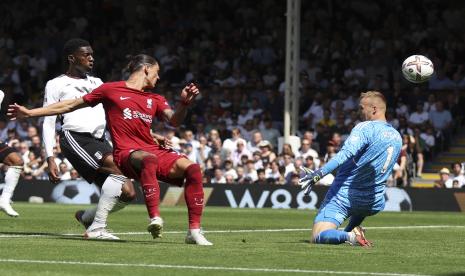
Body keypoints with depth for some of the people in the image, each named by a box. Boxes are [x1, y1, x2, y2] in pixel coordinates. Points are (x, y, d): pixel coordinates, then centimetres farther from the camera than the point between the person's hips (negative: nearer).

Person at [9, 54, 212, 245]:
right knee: (149, 159, -41)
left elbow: (174, 121, 10)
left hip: (154, 150, 5)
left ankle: (194, 231, -15)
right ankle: (154, 218, -48)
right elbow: (70, 106, 14)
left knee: (193, 168, -19)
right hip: (127, 153, -5)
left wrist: (184, 104, -12)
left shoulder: (155, 99, 23)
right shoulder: (111, 90, 10)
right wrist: (29, 113, 14)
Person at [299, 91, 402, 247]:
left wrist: (319, 174, -35)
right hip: (374, 204, 7)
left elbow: (345, 154, -28)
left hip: (343, 196, -7)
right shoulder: (397, 137, 10)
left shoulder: (366, 128, -14)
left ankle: (348, 236, -31)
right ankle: (353, 230, 21)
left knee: (318, 237, -7)